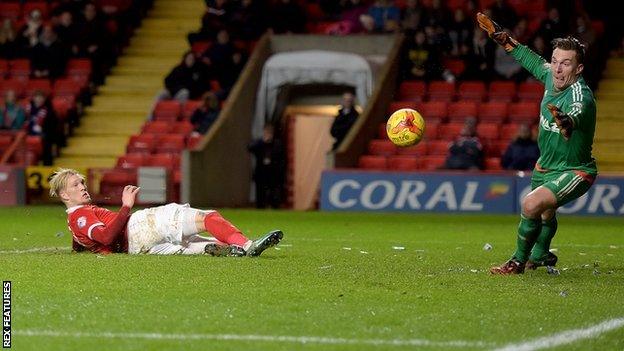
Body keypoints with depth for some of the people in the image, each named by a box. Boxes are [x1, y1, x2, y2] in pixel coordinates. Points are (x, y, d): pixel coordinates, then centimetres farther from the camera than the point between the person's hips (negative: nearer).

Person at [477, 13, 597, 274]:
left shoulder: (581, 98, -33)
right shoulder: (551, 76, -11)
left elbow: (576, 118, -56)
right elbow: (531, 59, 11)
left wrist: (565, 122, -79)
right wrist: (501, 37, 16)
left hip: (574, 172, -8)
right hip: (546, 166, 8)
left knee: (532, 205, -27)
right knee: (545, 211, 30)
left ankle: (519, 261, -4)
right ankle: (541, 255, 59)